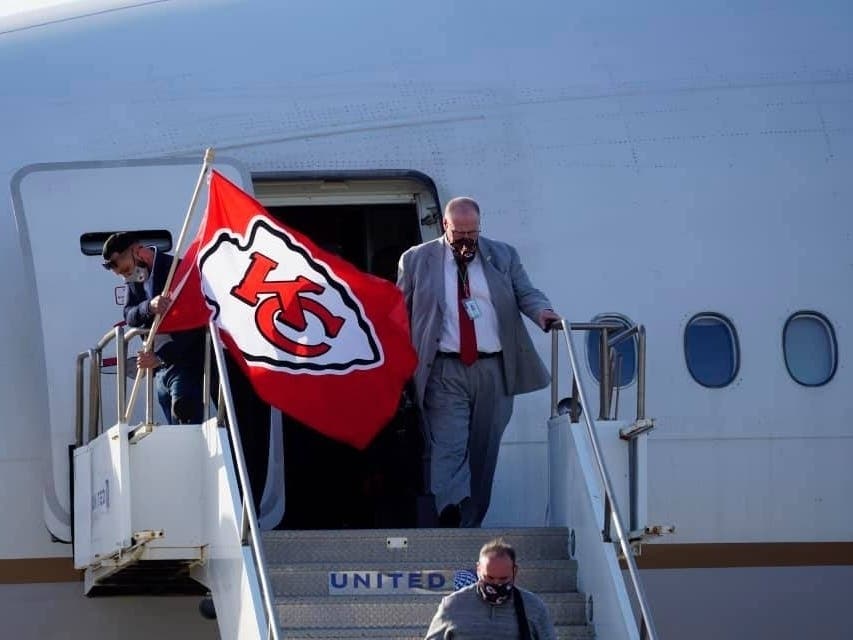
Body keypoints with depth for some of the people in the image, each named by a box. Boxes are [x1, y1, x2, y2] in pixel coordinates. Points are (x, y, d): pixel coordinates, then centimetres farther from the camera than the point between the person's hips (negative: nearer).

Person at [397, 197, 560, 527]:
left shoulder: (503, 256, 11)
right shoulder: (416, 260, 7)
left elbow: (525, 292, 9)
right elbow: (399, 314, 11)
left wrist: (541, 311, -15)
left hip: (492, 369, 3)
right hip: (445, 370, -3)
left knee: (484, 449, 5)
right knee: (448, 446, -18)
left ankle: (472, 523, 11)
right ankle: (449, 510, -33)